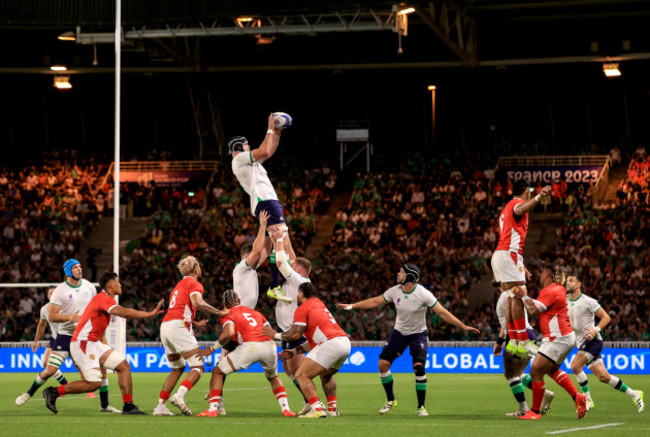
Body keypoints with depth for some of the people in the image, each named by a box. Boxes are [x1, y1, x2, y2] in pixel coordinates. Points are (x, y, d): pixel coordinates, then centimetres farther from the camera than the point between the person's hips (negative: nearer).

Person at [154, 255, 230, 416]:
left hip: (165, 326, 8)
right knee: (197, 368, -7)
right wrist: (219, 313, -13)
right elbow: (197, 302, -18)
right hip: (178, 326, -8)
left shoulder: (179, 285, 27)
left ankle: (160, 406, 13)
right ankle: (179, 396, -29)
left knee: (177, 369, 20)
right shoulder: (194, 284, 1)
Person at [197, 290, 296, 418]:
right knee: (273, 377, 35)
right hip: (269, 345, 5)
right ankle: (286, 409, 21)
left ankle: (213, 409, 4)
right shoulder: (255, 312, 30)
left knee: (217, 372, 13)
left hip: (250, 346, -5)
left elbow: (229, 333, -8)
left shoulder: (228, 314, 12)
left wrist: (212, 348, 2)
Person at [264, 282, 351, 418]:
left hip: (331, 344, -9)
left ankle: (317, 409, -16)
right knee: (326, 375, 33)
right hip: (346, 343, 9)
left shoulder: (303, 309, 3)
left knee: (302, 375, -6)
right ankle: (332, 409, 24)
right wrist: (294, 352, 33)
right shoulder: (321, 306, 31)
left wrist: (275, 335, 9)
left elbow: (295, 334, -7)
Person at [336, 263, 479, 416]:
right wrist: (351, 306, 8)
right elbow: (375, 302, 6)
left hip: (418, 334, -4)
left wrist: (463, 327, -23)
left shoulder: (423, 294, -21)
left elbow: (442, 312, -19)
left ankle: (421, 406, -7)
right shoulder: (395, 291, -8)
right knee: (383, 364, -7)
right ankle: (390, 400, 14)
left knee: (419, 367, -21)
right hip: (399, 333, 4)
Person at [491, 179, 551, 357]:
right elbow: (520, 210, -30)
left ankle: (514, 342, 5)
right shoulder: (517, 203, -1)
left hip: (499, 254, 10)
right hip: (510, 254, -10)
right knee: (518, 297, -13)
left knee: (511, 299, 8)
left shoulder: (506, 209, 28)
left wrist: (520, 267, 35)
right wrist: (538, 197, -46)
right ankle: (524, 343, -17)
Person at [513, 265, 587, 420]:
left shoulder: (550, 291, -16)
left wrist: (523, 296, -9)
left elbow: (533, 310, -23)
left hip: (558, 339, -11)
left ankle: (535, 411, -2)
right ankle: (577, 397, 21)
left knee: (536, 370, -8)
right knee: (551, 370, 26)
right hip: (565, 337, 11)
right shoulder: (559, 288, 15)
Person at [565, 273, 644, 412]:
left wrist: (595, 330, -22)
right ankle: (634, 394, 17)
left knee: (575, 365, -23)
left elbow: (606, 317, -7)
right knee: (603, 376, 2)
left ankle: (588, 400, -12)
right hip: (581, 342, 6)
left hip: (593, 340, -6)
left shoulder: (587, 301, -9)